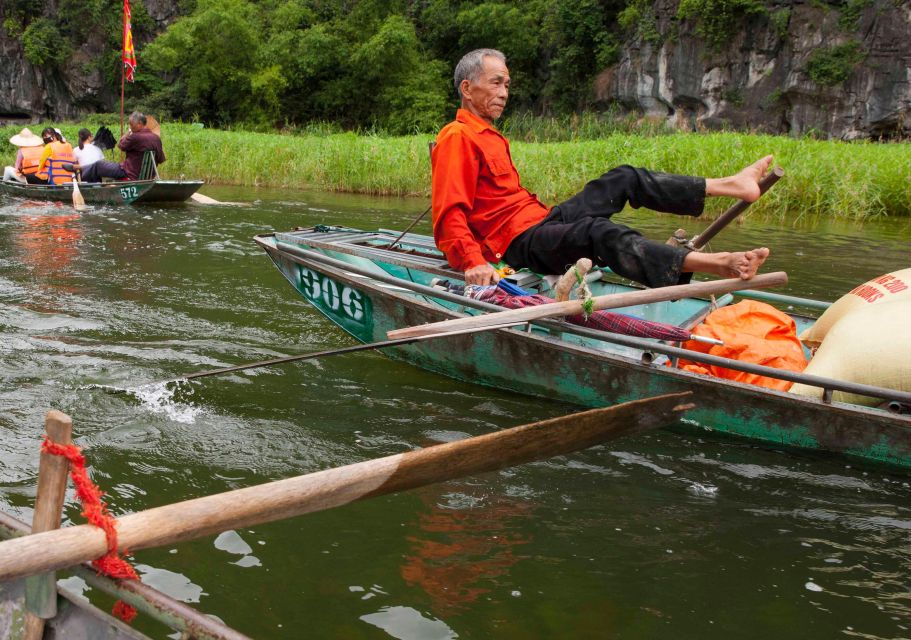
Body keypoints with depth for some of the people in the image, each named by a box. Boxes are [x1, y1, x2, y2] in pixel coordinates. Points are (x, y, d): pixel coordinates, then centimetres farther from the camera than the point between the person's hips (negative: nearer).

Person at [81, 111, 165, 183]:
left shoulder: (135, 137, -22)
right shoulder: (156, 138, 1)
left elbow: (120, 146, -4)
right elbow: (161, 160, 8)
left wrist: (128, 132, 7)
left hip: (129, 174, -8)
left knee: (98, 165, 9)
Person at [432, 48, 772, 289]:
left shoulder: (489, 136, 21)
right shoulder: (457, 138, -12)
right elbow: (450, 215, -23)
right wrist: (473, 263, -36)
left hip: (541, 219, 11)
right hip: (519, 243, -11)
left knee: (623, 179, 9)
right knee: (599, 232, -34)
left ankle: (728, 185, 5)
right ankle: (716, 265, -50)